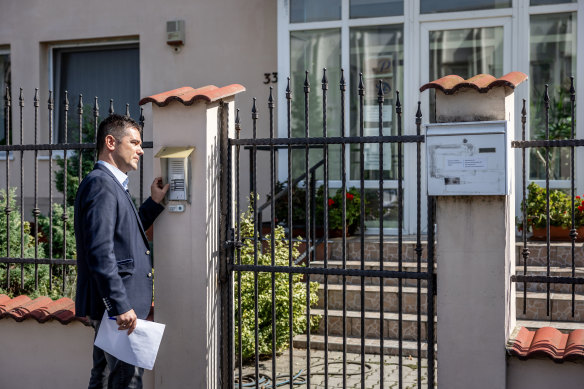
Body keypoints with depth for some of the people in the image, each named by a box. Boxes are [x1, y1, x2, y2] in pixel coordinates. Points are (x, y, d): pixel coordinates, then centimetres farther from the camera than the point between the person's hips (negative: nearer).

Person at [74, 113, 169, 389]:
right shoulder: (100, 183, -16)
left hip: (113, 305, 11)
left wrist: (155, 202, 18)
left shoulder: (112, 184, 17)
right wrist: (121, 305, -25)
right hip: (114, 305, -11)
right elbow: (100, 252, -24)